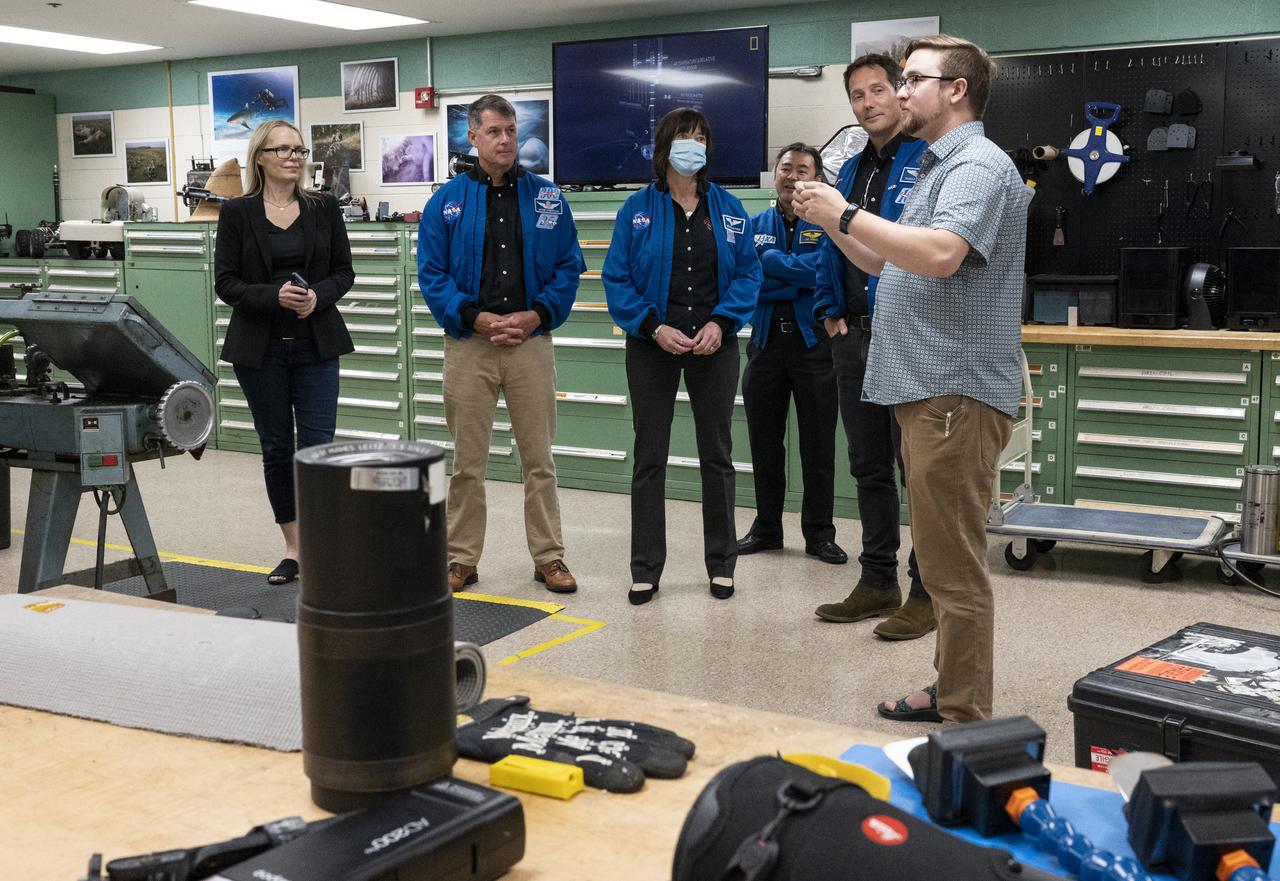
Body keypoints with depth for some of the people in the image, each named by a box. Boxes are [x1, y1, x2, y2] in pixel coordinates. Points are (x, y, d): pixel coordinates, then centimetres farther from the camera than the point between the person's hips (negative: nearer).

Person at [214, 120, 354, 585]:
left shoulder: (323, 208, 4)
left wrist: (318, 295, -15)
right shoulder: (238, 212, 0)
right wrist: (274, 296, -19)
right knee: (276, 448, 8)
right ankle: (293, 547, 20)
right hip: (260, 346, 0)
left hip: (316, 344, 0)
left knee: (318, 446, -6)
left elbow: (344, 271, 5)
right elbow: (225, 282, -3)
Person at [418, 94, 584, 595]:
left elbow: (569, 267, 5)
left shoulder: (547, 198, 6)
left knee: (539, 459, 6)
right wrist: (477, 319, -12)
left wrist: (536, 315, -9)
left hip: (531, 342, 1)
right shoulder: (448, 202, 3)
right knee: (467, 462, 6)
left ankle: (549, 557, 16)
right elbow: (432, 273, 0)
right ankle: (462, 559, 17)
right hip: (469, 346, 0)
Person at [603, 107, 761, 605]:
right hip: (653, 346, -1)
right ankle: (645, 569, 12)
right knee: (649, 457, 4)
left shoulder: (728, 209, 5)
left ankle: (722, 563, 20)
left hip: (714, 345, 2)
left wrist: (721, 322, -13)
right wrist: (654, 327, -15)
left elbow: (748, 273, 2)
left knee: (717, 455, 8)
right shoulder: (638, 209, 0)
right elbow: (616, 278, -4)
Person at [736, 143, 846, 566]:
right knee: (764, 441, 10)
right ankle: (766, 527, 22)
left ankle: (819, 533, 14)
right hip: (766, 340, 3)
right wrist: (801, 279, -14)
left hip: (814, 341, -3)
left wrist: (771, 261, -12)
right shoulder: (755, 225, 10)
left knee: (818, 444, 3)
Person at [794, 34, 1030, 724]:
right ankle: (951, 693, 27)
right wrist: (831, 225, 11)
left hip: (956, 395, -11)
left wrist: (845, 213, -19)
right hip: (926, 391, 11)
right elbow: (889, 265, 25)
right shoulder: (938, 168, 22)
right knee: (941, 559, 16)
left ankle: (965, 718, 2)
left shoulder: (979, 164, -11)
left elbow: (940, 255, -29)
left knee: (953, 566, -6)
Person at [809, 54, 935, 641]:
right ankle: (877, 582, 24)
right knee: (868, 466, 13)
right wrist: (831, 313, 10)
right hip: (854, 337, 8)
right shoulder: (850, 172, 16)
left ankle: (926, 594, 8)